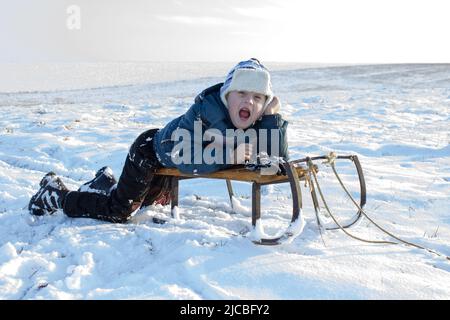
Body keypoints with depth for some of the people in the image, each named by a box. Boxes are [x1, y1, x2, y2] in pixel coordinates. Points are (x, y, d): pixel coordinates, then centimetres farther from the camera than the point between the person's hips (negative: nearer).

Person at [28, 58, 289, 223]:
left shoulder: (256, 123, -18)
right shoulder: (206, 110, -38)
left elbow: (279, 159, -22)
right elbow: (182, 157, -45)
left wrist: (274, 117, -32)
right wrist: (229, 156, -47)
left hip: (167, 164, 8)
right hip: (149, 150, -7)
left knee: (155, 200, 29)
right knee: (119, 211, -11)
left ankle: (108, 181, 53)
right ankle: (58, 194, 11)